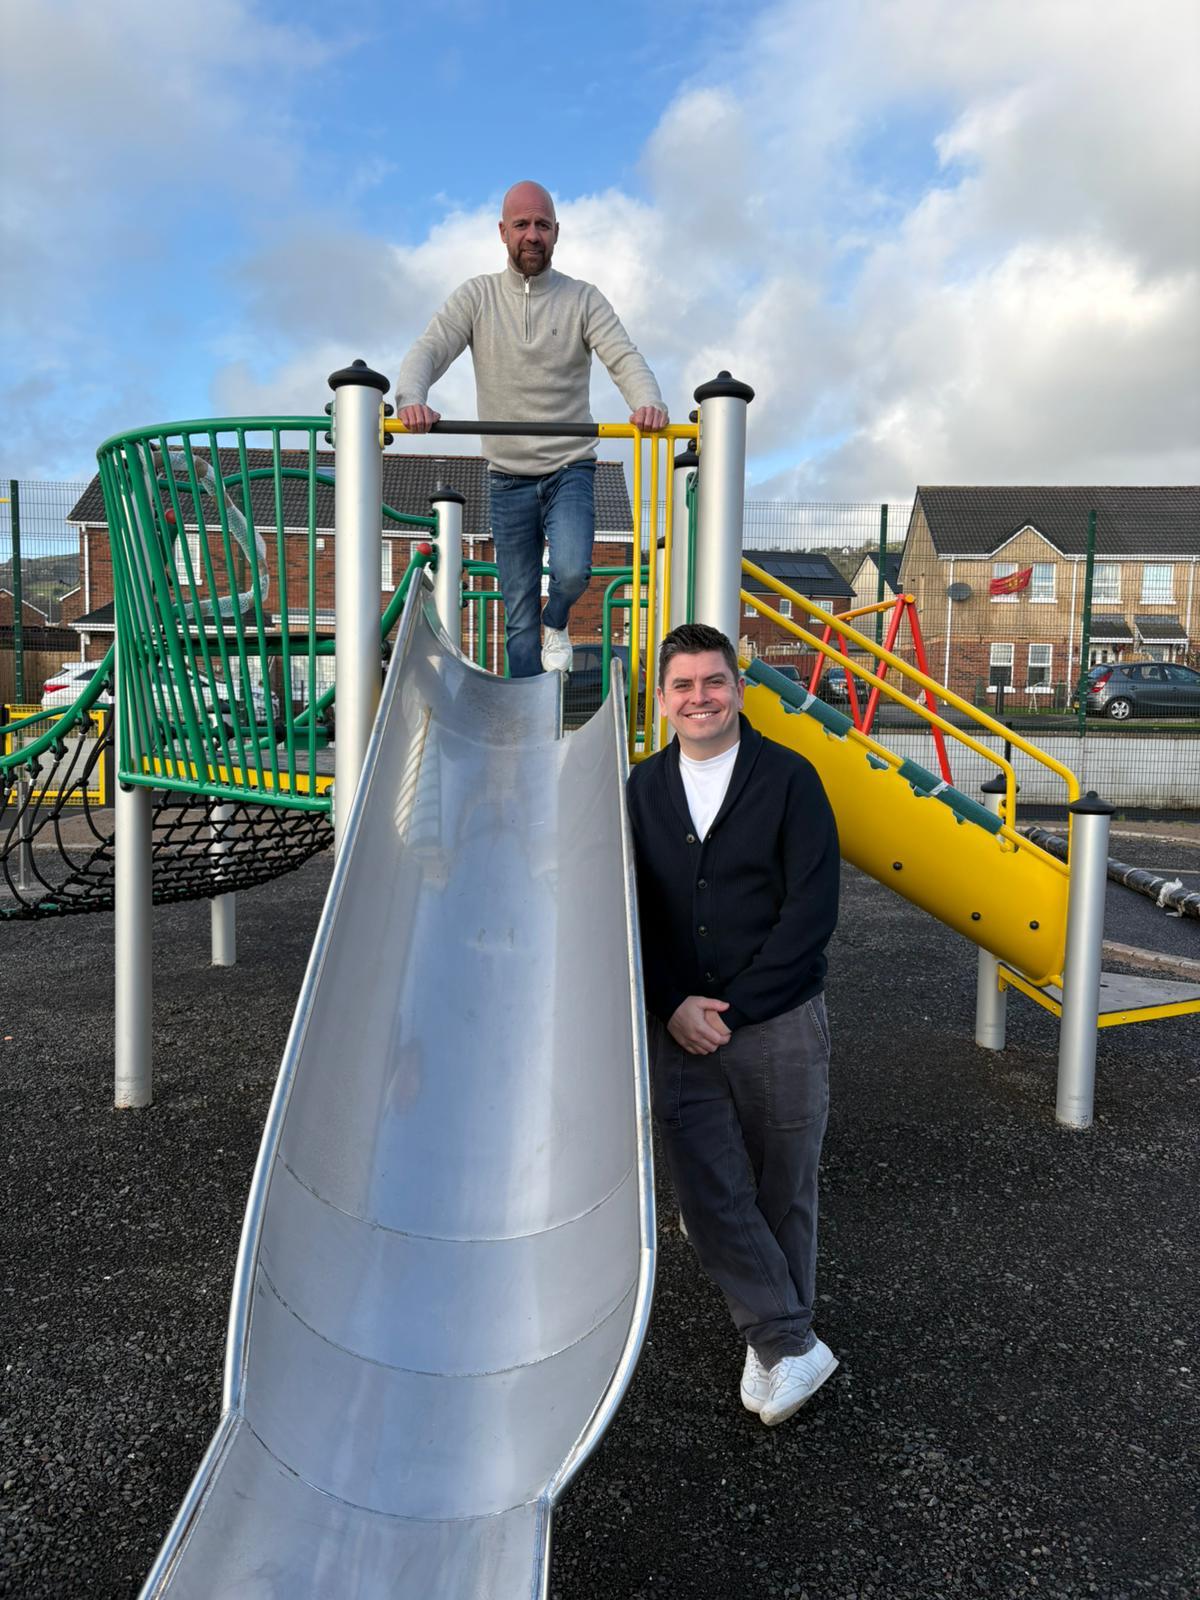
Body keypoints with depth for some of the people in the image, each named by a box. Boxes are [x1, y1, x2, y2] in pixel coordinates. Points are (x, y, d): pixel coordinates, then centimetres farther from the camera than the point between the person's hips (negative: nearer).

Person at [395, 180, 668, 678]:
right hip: (508, 477, 1)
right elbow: (429, 349, -9)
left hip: (571, 467, -1)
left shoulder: (582, 299, 2)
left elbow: (623, 357, -11)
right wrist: (411, 397, -32)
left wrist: (648, 402, -34)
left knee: (571, 571, -25)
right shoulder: (475, 297, 3)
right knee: (518, 616, 3)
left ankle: (556, 623, 11)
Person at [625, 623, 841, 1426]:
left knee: (783, 1193, 11)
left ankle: (778, 1342, 33)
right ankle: (790, 1345, 18)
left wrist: (731, 1007, -12)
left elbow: (812, 911, -10)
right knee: (709, 1194, 0)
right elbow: (633, 910, 5)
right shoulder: (642, 789, 5)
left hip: (780, 1025, -2)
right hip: (678, 1029, 3)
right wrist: (675, 1007, -8)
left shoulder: (790, 778, -5)